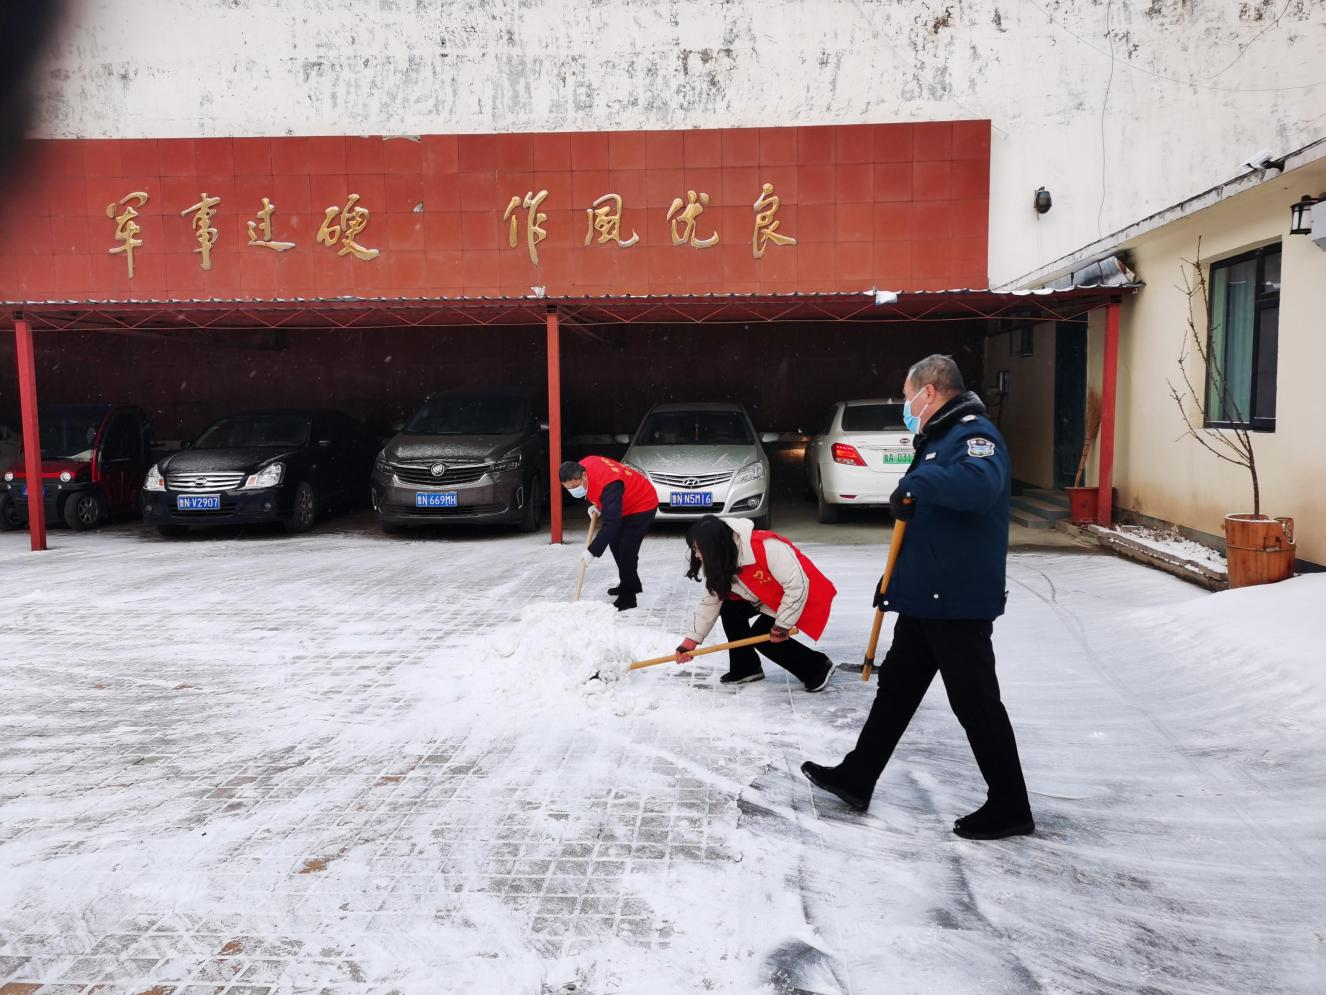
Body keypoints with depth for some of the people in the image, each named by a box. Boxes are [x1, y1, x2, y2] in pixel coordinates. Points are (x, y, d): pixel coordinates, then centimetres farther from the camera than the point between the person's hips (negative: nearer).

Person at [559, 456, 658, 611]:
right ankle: (630, 585, 35)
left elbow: (610, 524, -44)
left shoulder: (609, 485, -41)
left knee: (627, 550, -16)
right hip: (623, 503, 10)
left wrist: (592, 551, -46)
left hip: (642, 505, -10)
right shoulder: (582, 468, -14)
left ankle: (627, 598, -7)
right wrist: (596, 506, -5)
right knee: (615, 544, 18)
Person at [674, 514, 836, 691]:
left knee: (761, 636, -14)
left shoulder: (767, 547, -38)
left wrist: (782, 626, -23)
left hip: (804, 596, -8)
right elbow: (711, 601, -4)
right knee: (730, 608, -6)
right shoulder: (720, 562, -11)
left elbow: (797, 585, -32)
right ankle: (746, 668, 10)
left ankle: (818, 666, 3)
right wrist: (690, 641, -8)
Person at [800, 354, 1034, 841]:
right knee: (896, 687, 16)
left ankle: (1010, 807, 15)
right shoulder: (938, 437, 17)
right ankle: (855, 779, 27)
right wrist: (893, 579, 20)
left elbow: (981, 483, -38)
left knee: (976, 702, 0)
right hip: (923, 598, 10)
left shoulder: (974, 433, -14)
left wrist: (917, 483, -30)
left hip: (960, 602, -10)